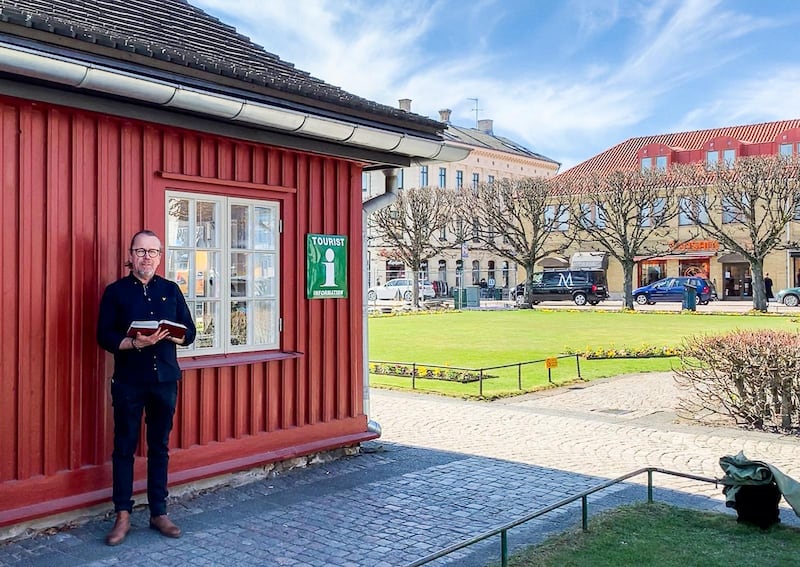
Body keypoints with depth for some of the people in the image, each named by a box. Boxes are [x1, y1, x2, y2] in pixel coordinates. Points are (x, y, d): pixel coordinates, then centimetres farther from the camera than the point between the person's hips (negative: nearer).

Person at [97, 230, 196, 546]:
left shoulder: (171, 290, 9)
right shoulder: (116, 291, 1)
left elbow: (189, 332, 7)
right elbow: (105, 337, -5)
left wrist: (173, 336, -14)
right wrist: (135, 343, -21)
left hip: (165, 379, 2)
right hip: (128, 381, -2)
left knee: (160, 447, 9)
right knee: (124, 447, 3)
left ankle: (159, 513, 19)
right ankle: (123, 516, 14)